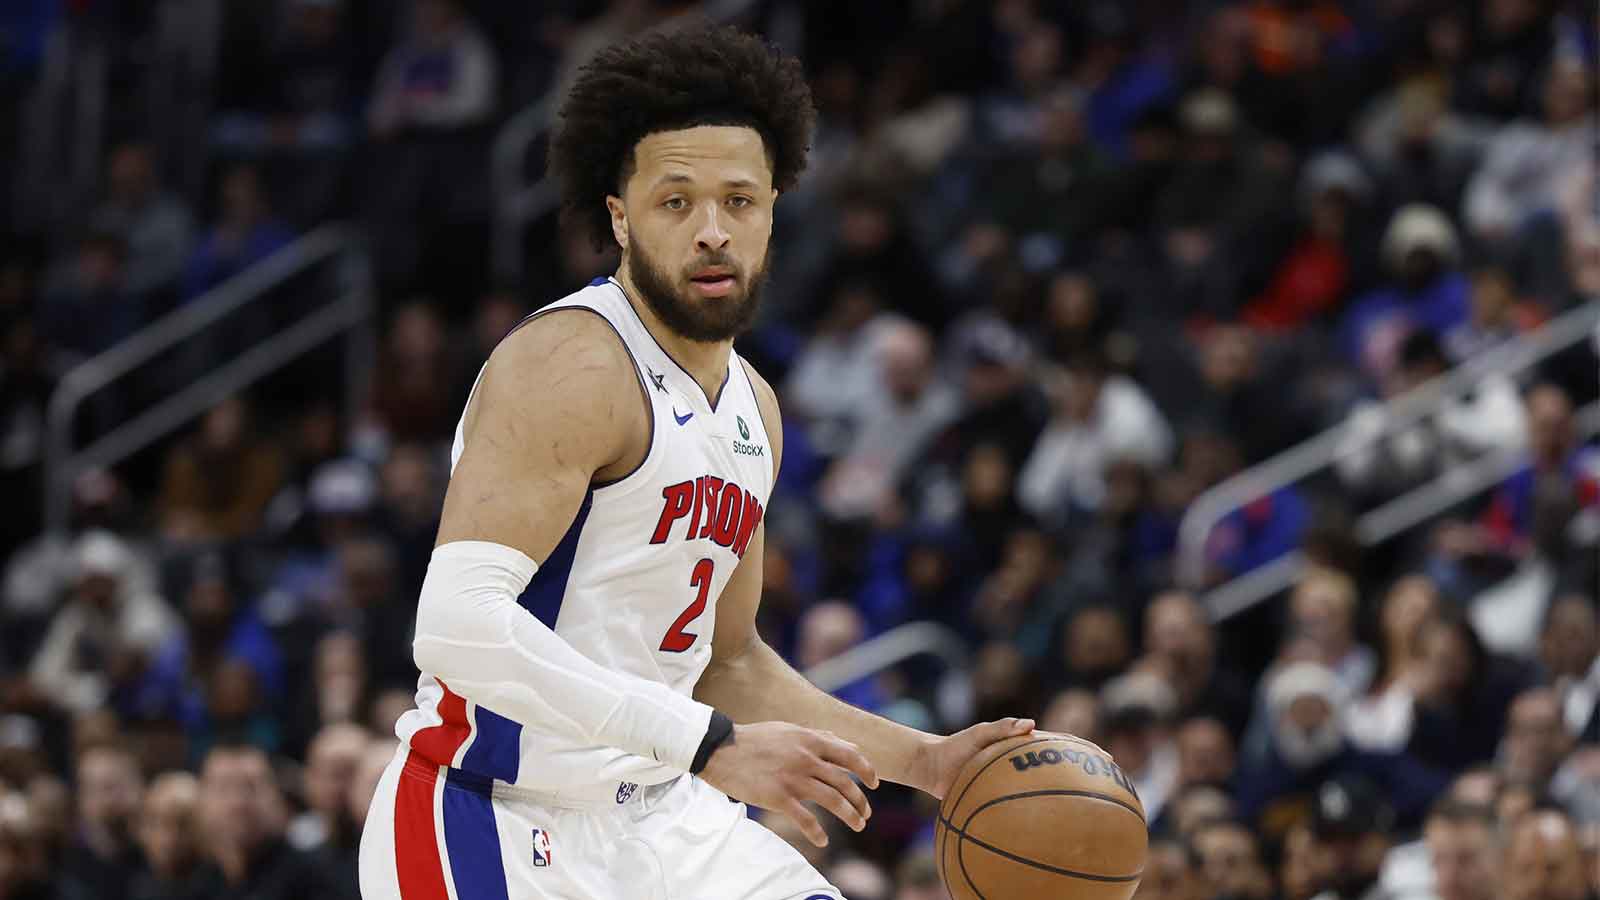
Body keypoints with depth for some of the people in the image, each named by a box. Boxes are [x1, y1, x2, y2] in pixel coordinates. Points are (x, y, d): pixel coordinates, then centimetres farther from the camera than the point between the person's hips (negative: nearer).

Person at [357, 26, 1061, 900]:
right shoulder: (574, 365, -17)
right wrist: (712, 747, -30)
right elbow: (458, 624, -29)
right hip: (496, 824, -9)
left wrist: (925, 761, 14)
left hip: (654, 816, 9)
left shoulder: (751, 409, 12)